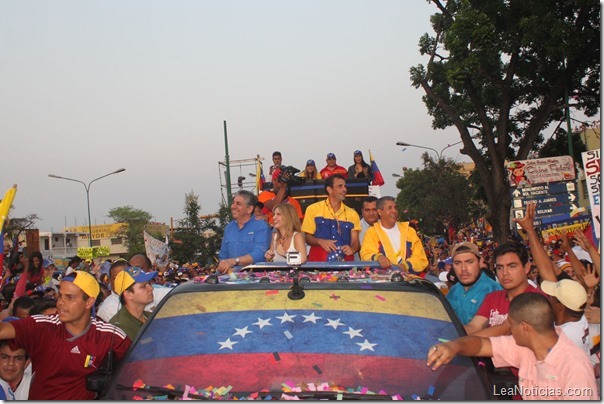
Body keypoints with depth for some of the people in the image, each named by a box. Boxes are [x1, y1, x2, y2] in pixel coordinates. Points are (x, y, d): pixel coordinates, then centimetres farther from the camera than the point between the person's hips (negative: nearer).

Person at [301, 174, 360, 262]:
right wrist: (320, 241, -14)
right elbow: (307, 237, 7)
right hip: (318, 262, -3)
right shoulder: (313, 209, 6)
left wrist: (352, 249, -14)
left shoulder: (352, 214, 13)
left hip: (344, 262, 3)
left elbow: (355, 242, 8)